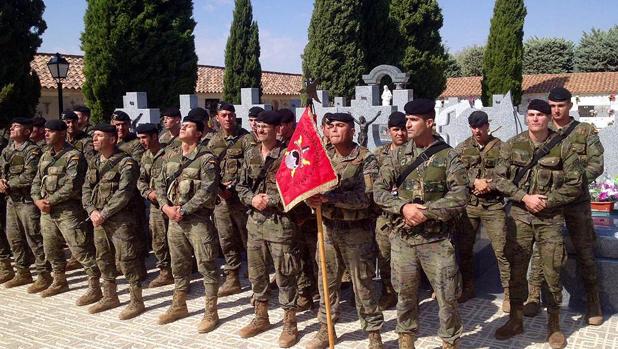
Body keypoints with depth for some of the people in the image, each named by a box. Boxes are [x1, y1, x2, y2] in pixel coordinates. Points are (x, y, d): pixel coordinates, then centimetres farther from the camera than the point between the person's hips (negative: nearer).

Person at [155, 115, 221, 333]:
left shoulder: (206, 159, -9)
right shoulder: (171, 156, 12)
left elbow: (207, 192, -18)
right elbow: (160, 183, 12)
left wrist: (183, 210, -17)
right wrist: (166, 206, -5)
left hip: (198, 219, -6)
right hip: (174, 219, 7)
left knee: (206, 266, 0)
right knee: (178, 265, 17)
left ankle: (211, 313, 10)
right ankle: (179, 306, 32)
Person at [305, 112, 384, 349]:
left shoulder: (366, 159, -8)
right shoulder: (324, 156, 7)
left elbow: (364, 197, -18)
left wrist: (328, 197, -27)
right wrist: (312, 198, -20)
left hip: (357, 231, -5)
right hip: (328, 228, 5)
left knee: (363, 285, 4)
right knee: (326, 281, 14)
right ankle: (326, 328, 31)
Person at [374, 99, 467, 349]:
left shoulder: (448, 156, -4)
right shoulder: (397, 155, 5)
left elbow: (459, 197, -11)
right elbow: (379, 191, 0)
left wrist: (426, 212, -18)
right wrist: (403, 207, -16)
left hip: (437, 240, -3)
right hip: (402, 238, 3)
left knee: (447, 297, 5)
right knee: (405, 295, 14)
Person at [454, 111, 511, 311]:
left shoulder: (500, 147, 0)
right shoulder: (462, 148, 7)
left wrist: (489, 186, -17)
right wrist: (475, 182, -15)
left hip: (493, 205, -3)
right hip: (468, 204, 3)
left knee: (501, 250, -3)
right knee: (464, 248, 10)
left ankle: (509, 292, 8)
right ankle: (468, 288, 25)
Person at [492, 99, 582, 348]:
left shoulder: (562, 147, -3)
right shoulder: (512, 145, 1)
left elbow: (575, 184, -3)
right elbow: (499, 178, -2)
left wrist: (547, 201, -13)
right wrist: (524, 197, -13)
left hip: (551, 218, -1)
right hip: (519, 215, 1)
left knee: (552, 271, 4)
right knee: (516, 269, 8)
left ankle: (554, 324, 21)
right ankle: (516, 320, 22)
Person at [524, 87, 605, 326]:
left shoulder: (586, 131, 3)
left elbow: (596, 164, -2)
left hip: (576, 200, -1)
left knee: (584, 251, 5)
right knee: (540, 249, 5)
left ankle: (593, 303, 17)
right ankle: (533, 297, 16)